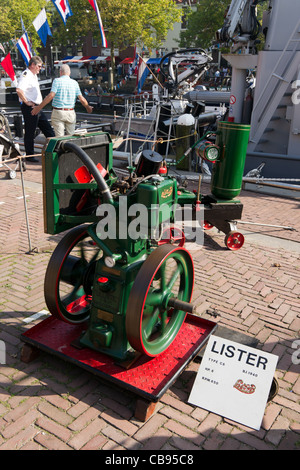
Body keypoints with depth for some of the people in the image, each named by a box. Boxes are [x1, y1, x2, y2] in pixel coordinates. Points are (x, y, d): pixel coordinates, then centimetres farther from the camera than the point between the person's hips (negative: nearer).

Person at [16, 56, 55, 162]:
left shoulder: (34, 75, 17)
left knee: (48, 128, 11)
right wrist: (26, 102, -21)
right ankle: (30, 156, 8)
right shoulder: (26, 75, -14)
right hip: (29, 108, -10)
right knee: (30, 132, -1)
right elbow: (19, 90, -30)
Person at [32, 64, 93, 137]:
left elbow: (51, 96, -16)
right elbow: (81, 99, 0)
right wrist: (88, 107, 19)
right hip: (70, 113, 3)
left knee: (59, 137, 0)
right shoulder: (74, 83, 4)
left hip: (58, 112, -3)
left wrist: (39, 107, -12)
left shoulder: (57, 81, -5)